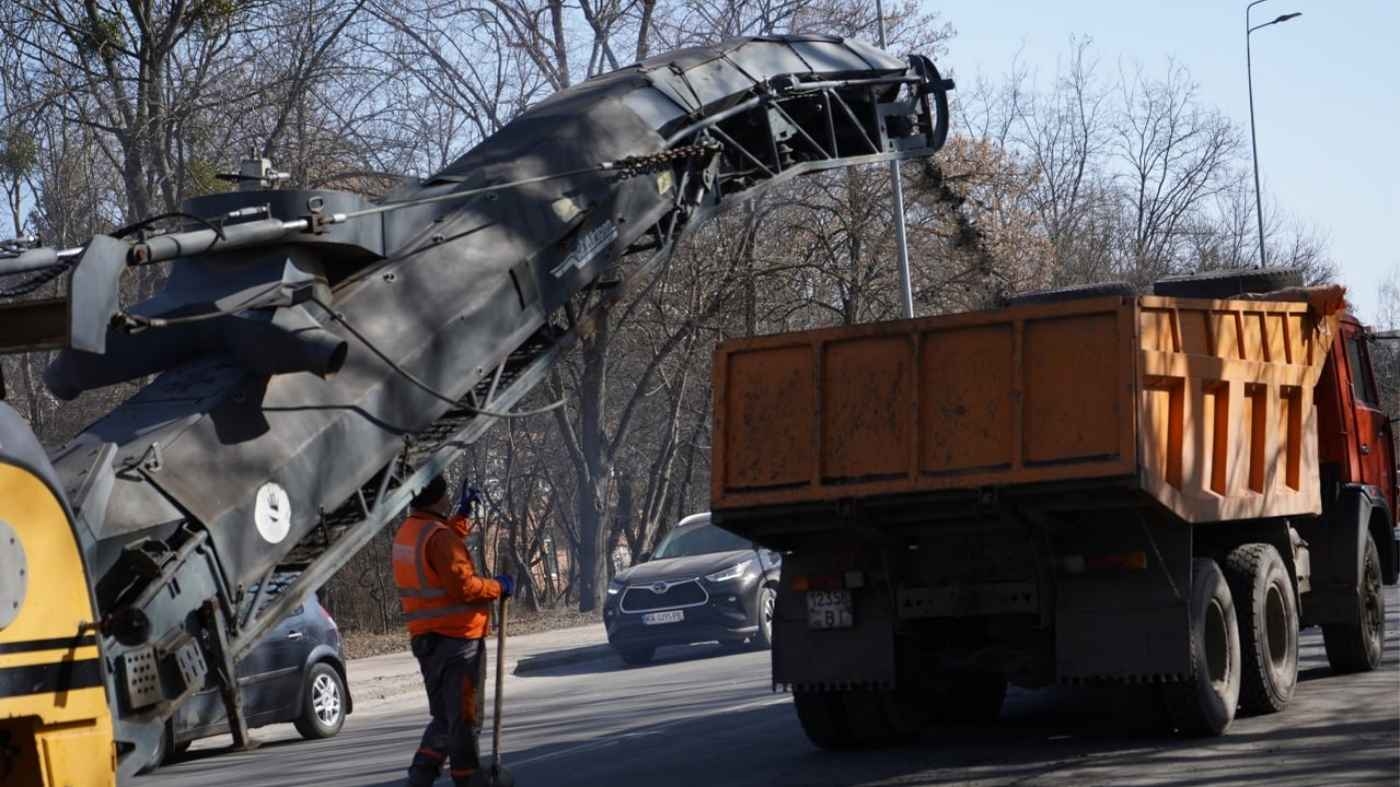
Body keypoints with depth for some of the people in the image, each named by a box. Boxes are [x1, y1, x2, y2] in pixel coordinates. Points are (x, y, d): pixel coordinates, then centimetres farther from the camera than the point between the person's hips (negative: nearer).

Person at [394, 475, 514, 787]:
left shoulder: (408, 533, 11)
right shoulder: (438, 536, -18)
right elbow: (463, 586, -22)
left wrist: (462, 515, 27)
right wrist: (498, 586, -7)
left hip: (426, 638, 9)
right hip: (454, 637, -9)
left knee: (444, 717, 17)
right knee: (463, 718, 0)